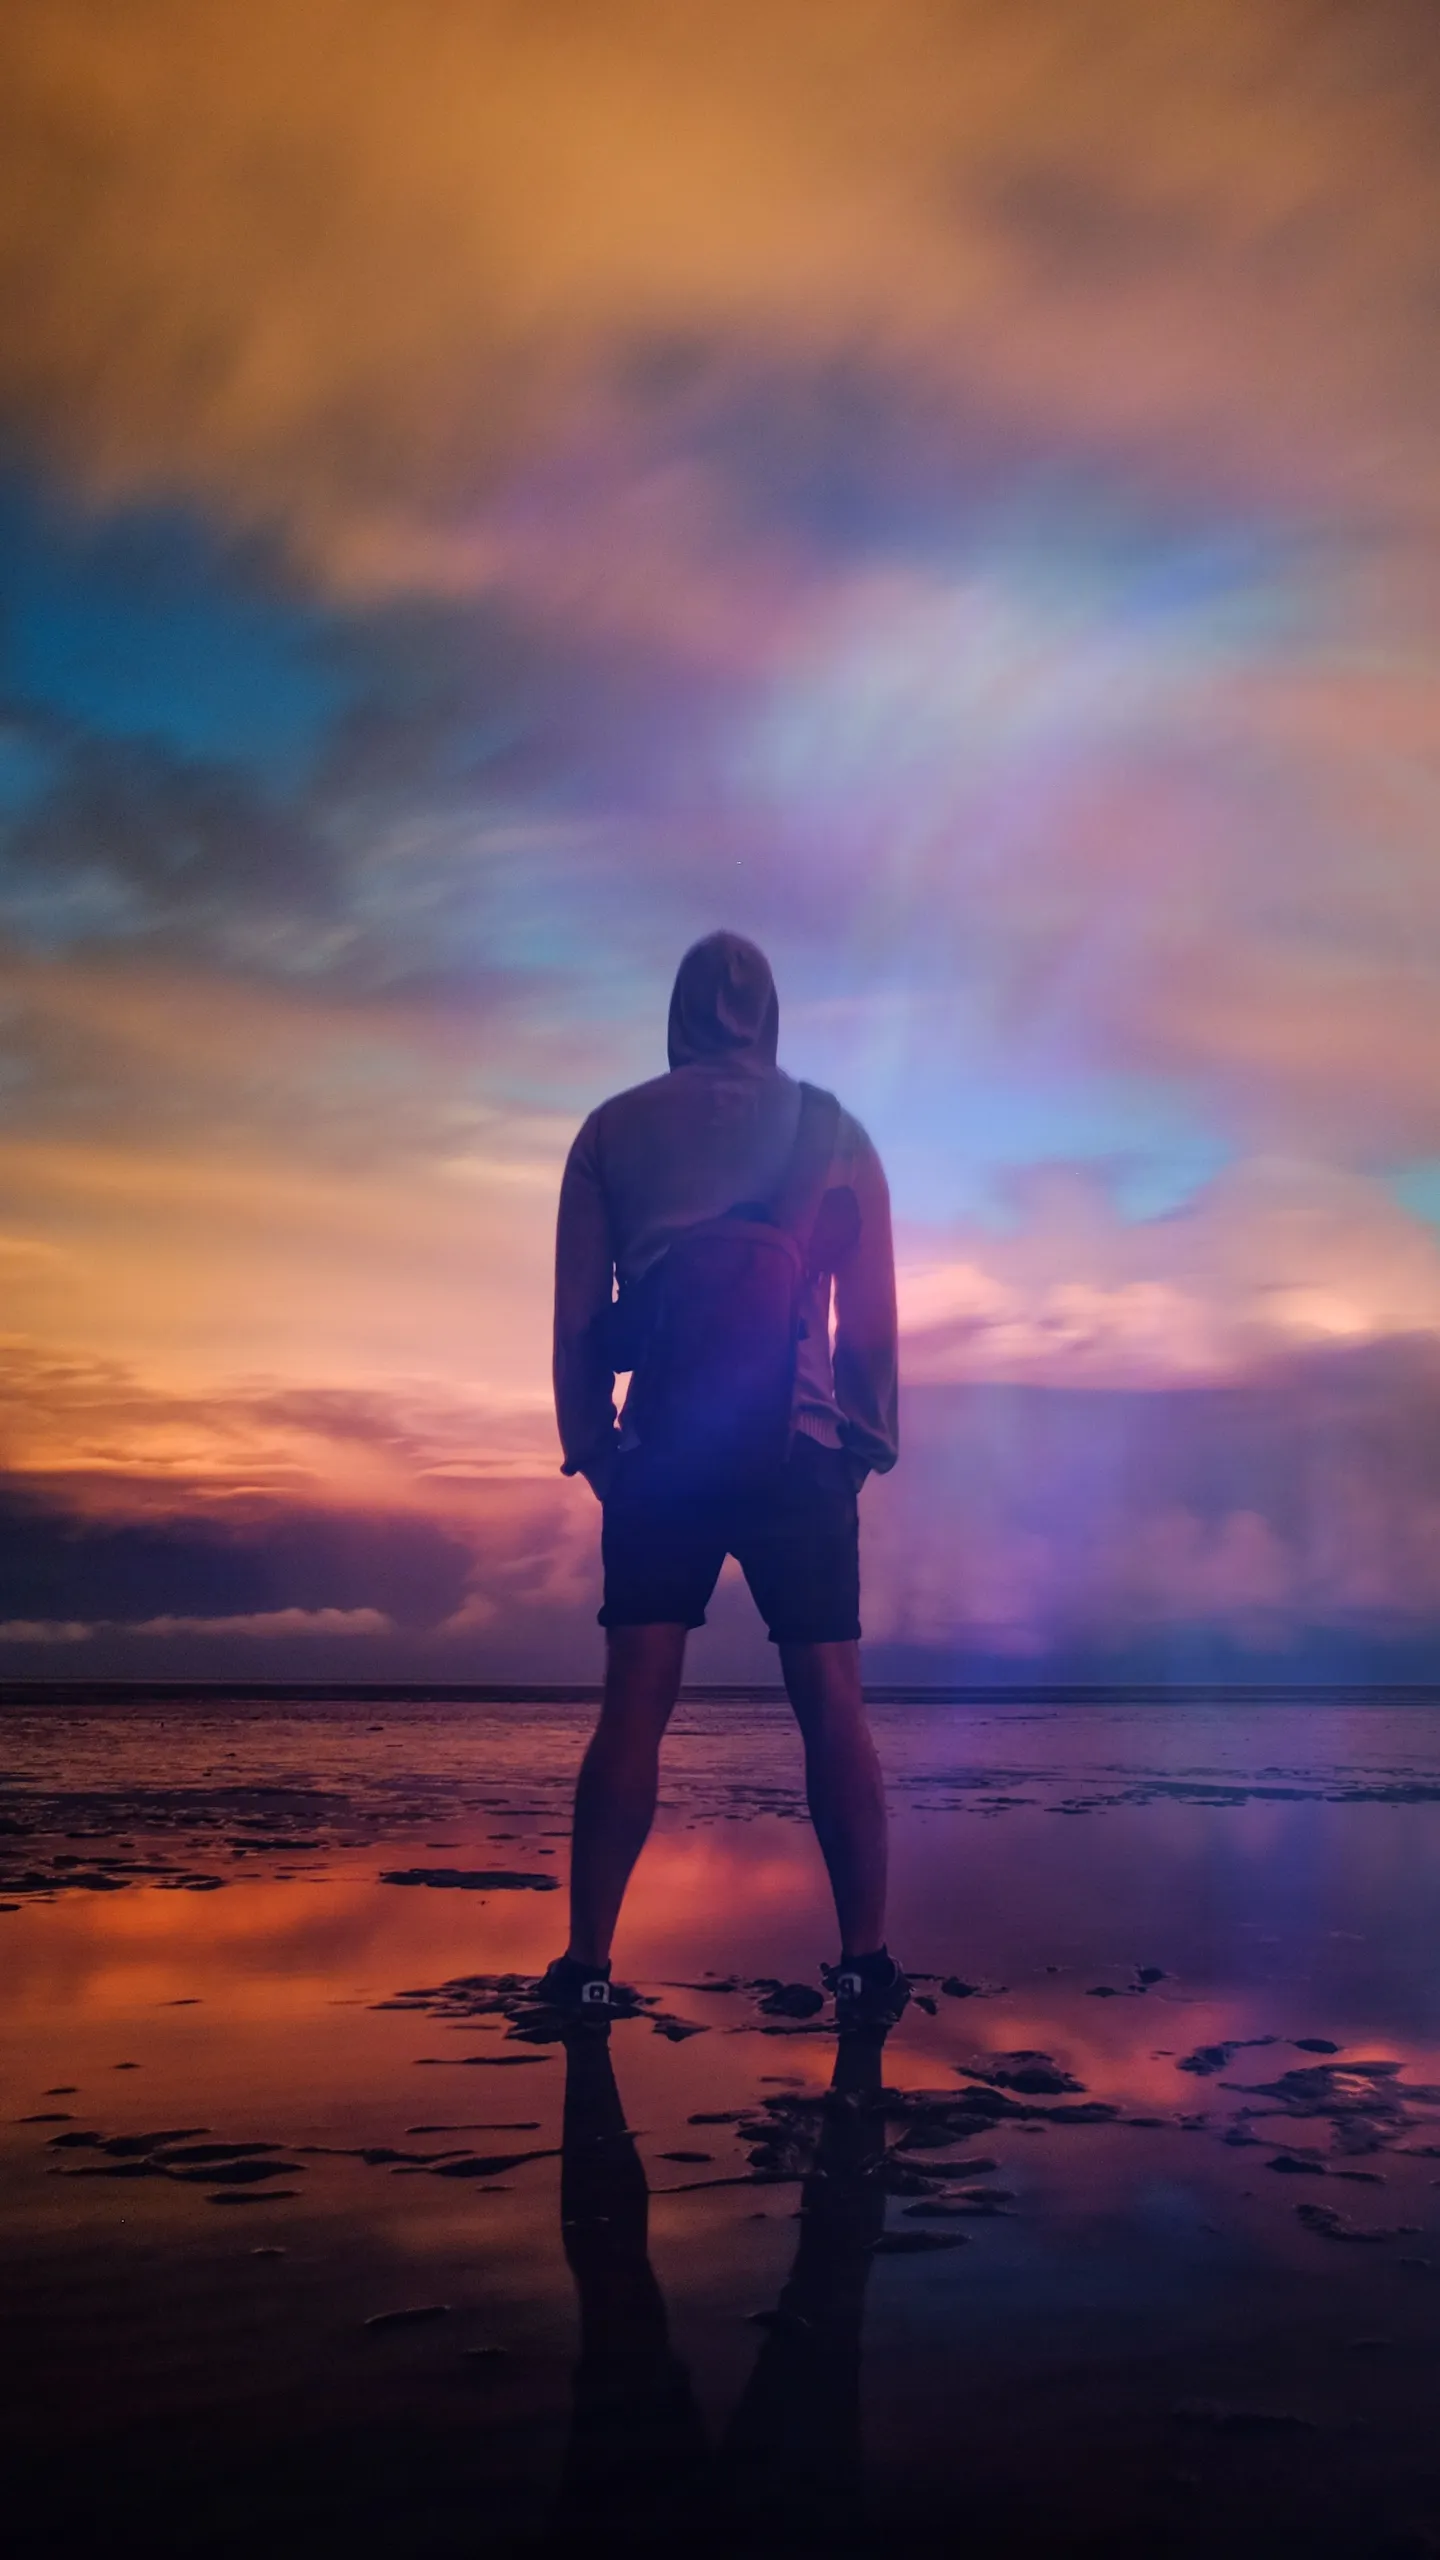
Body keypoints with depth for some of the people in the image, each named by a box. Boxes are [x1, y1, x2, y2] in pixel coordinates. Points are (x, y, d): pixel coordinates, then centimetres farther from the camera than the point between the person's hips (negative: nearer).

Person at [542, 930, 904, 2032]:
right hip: (798, 1448, 0)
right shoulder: (833, 1131, 7)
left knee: (634, 1704, 1)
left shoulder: (614, 1130, 8)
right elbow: (872, 1314, 4)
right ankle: (866, 1961, 0)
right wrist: (872, 1437, 12)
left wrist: (589, 1442, 11)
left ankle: (589, 1961, -1)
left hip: (660, 1449, 1)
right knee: (831, 1702, 3)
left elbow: (577, 1314, 5)